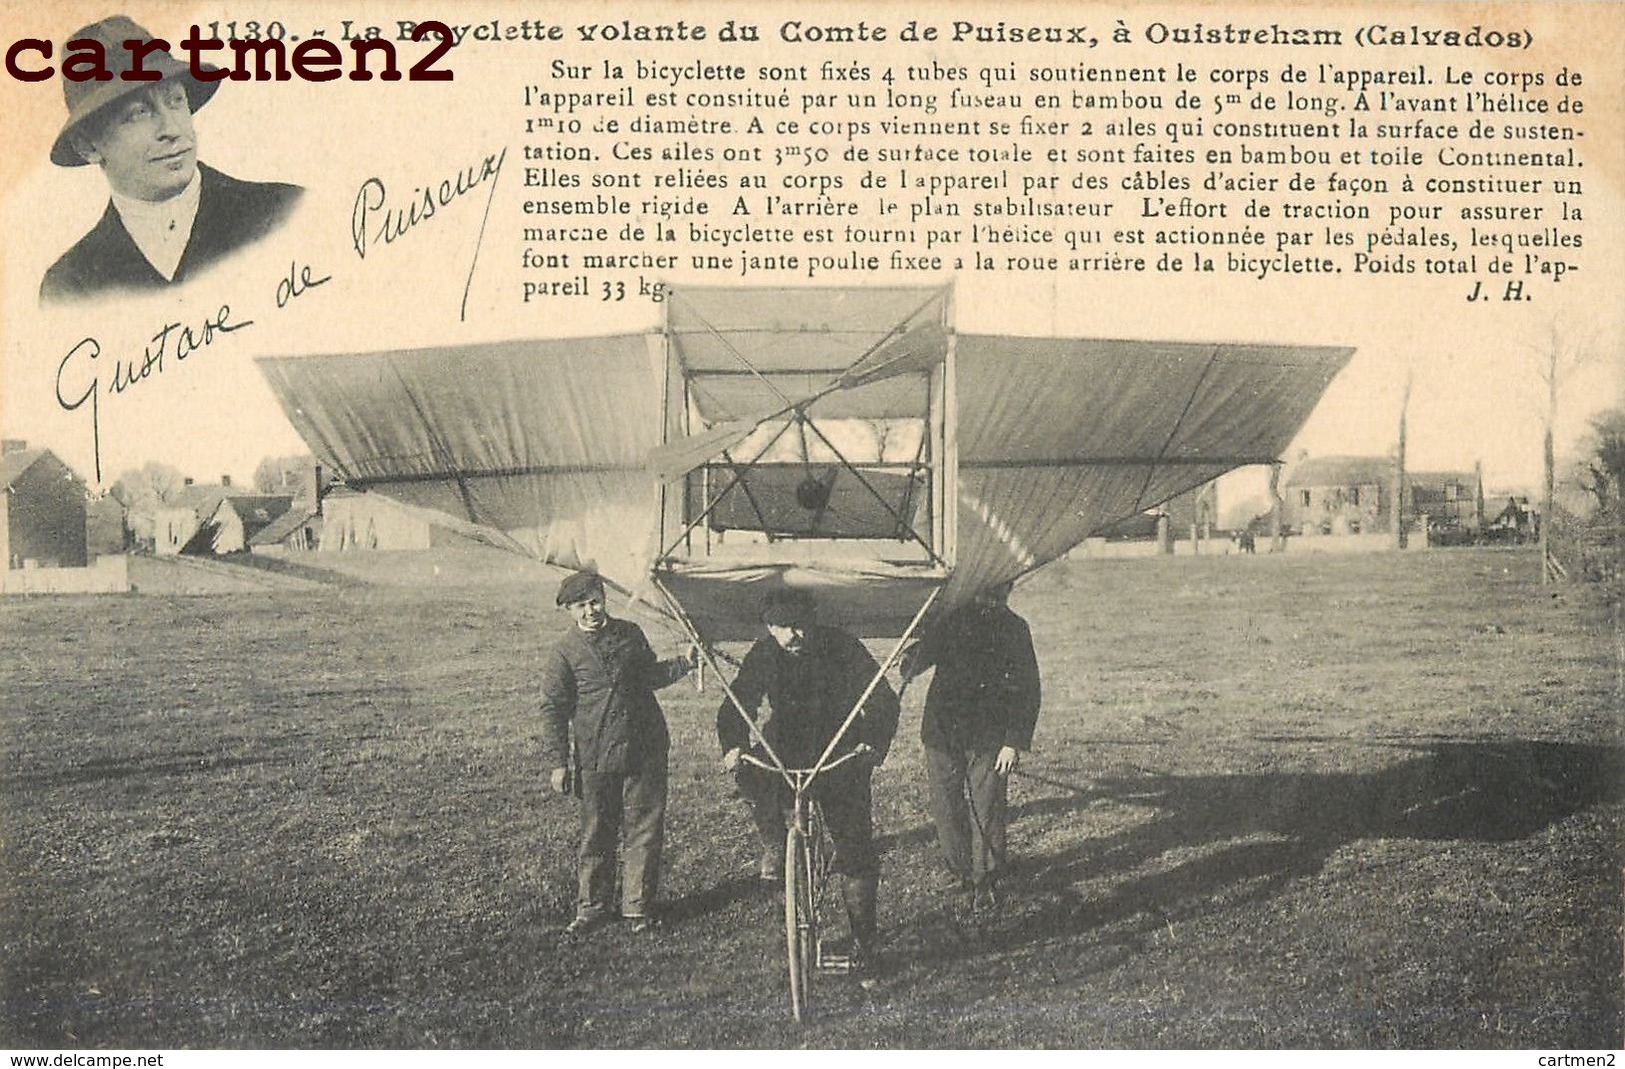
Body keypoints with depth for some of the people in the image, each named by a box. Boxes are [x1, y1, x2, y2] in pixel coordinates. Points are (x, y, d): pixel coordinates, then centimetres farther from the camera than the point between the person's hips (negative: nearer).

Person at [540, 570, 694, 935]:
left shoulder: (630, 634, 8)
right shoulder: (564, 653, -3)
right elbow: (553, 709, -2)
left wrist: (684, 664, 8)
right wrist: (557, 762, -5)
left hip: (645, 751, 3)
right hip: (595, 757, -3)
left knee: (644, 829, 5)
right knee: (596, 834, 6)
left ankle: (638, 906, 15)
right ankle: (592, 905, 19)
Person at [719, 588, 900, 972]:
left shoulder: (840, 647, -13)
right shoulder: (763, 655, -6)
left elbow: (883, 698, -17)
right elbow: (736, 705, -10)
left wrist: (875, 743, -36)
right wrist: (733, 746, -32)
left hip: (841, 755, -2)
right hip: (785, 749, 2)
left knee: (855, 849, -7)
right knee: (750, 772, -29)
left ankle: (863, 937, 7)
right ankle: (774, 846, -7)